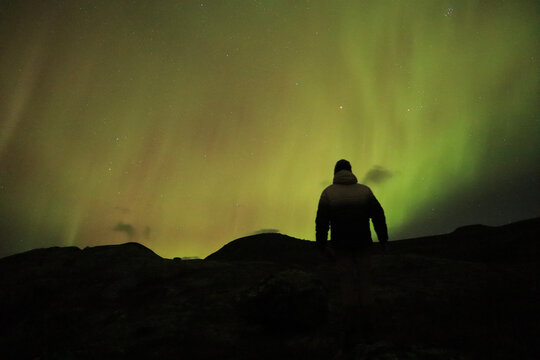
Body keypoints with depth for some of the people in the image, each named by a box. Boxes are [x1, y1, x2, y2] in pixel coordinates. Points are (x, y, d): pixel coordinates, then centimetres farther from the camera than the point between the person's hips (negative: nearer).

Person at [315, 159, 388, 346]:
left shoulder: (328, 193, -8)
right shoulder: (364, 191, -4)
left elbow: (321, 222, -8)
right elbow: (378, 216, -1)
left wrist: (322, 246, 3)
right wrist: (383, 239, 12)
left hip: (341, 246, 0)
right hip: (363, 244, 1)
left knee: (347, 284, 8)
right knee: (364, 282, 12)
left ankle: (351, 328, 11)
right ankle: (365, 324, 16)